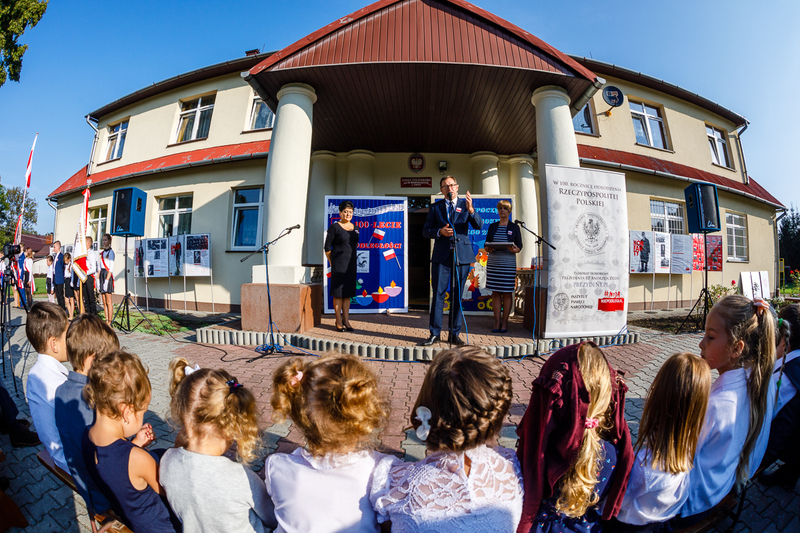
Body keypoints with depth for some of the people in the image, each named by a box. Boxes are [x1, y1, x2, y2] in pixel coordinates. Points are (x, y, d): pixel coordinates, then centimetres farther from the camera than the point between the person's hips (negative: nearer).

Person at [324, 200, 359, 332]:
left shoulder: (355, 228, 11)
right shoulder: (335, 227, -6)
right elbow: (327, 247, -4)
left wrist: (352, 259, 15)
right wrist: (332, 262, -2)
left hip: (351, 263, 6)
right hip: (338, 264, -5)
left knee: (348, 292, 8)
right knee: (338, 292, -2)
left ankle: (346, 321, 15)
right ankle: (339, 322, 6)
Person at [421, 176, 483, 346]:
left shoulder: (465, 204, 8)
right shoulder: (435, 207, 10)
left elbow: (479, 226, -4)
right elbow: (425, 231, 8)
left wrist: (471, 209, -21)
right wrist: (440, 231, -11)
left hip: (462, 255, 0)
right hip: (441, 255, 0)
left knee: (458, 295, 5)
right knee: (438, 294, -1)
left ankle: (455, 334, 15)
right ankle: (435, 334, 8)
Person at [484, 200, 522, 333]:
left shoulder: (514, 227, 6)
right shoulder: (492, 226, 13)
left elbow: (519, 247, 3)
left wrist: (514, 249, -19)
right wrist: (488, 249, -11)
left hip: (508, 263, -2)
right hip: (493, 262, 2)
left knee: (507, 293, 0)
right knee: (495, 293, 2)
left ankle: (504, 322, 10)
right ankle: (497, 322, 9)